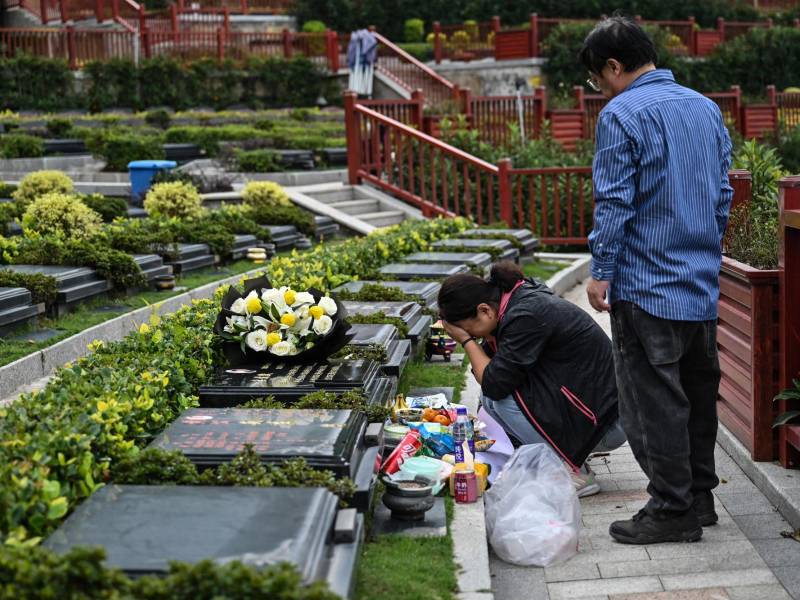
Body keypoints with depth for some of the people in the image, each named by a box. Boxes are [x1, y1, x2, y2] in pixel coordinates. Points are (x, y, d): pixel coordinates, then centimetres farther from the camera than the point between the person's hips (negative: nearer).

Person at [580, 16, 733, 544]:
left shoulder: (622, 114, -11)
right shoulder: (707, 108, 12)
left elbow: (615, 203, -14)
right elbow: (724, 194, 16)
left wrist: (601, 271, -8)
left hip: (647, 285, -7)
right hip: (703, 284, 8)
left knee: (654, 400, 0)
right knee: (699, 391, 15)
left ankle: (673, 511, 5)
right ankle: (700, 495, 25)